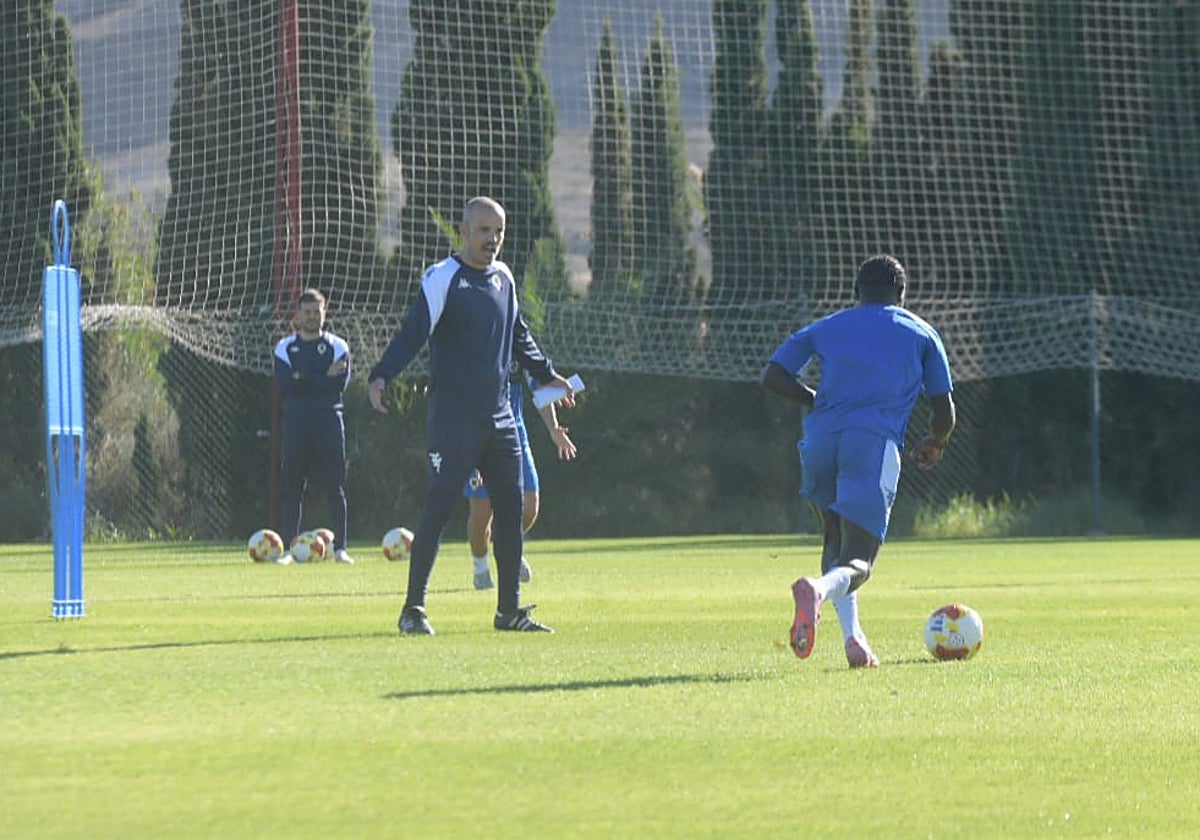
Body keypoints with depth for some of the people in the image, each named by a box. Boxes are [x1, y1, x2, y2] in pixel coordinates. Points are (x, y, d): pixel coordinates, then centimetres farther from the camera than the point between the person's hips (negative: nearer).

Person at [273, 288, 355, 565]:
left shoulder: (337, 346, 8)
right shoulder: (285, 347, 9)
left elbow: (340, 383, -8)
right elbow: (284, 384, -7)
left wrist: (303, 378, -10)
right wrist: (322, 379, -10)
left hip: (329, 424, 0)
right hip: (296, 424, 0)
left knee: (335, 487, -2)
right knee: (291, 487, -3)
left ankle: (340, 547, 1)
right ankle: (289, 547, 0)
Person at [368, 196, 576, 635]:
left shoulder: (503, 277, 13)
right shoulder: (443, 278, -9)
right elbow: (412, 333, -18)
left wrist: (549, 375, 35)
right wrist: (381, 376, -31)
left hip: (499, 417, 7)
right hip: (453, 415, -7)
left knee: (510, 508, 7)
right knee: (438, 508, -9)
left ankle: (509, 610, 16)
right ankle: (413, 609, -5)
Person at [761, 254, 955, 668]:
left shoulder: (825, 328, 24)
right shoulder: (921, 334, 20)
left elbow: (773, 376, 12)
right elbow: (944, 412, 19)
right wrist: (934, 444, 40)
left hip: (820, 440, 3)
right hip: (875, 443, -3)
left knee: (837, 541, 25)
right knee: (857, 562, -9)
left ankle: (852, 638, 8)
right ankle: (820, 589, -44)